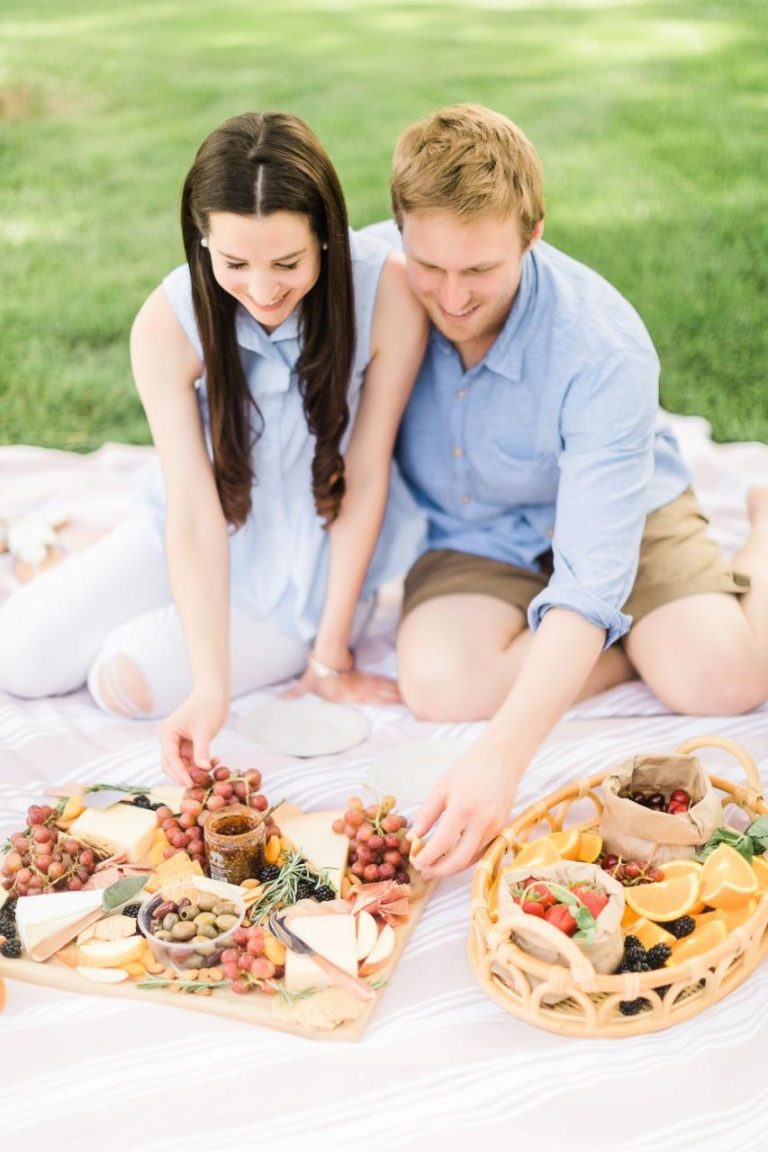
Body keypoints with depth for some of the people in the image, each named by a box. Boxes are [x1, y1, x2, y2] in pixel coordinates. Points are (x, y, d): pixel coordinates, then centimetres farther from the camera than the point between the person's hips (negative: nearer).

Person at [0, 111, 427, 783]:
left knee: (127, 681, -19)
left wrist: (330, 655, -15)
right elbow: (195, 511, -24)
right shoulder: (168, 324, -22)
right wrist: (211, 687, -32)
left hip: (324, 555, -2)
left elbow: (366, 476, -19)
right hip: (203, 535, 3)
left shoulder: (388, 293, -26)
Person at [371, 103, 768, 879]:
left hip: (612, 510, -2)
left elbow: (592, 578, -37)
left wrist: (503, 756, -49)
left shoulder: (604, 350, -31)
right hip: (468, 536, 2)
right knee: (437, 682, -28)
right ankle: (652, 642, -3)